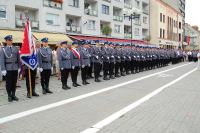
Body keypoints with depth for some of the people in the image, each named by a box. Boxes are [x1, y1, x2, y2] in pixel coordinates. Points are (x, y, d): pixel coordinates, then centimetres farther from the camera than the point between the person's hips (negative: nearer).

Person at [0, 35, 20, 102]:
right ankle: (9, 96, 14)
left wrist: (19, 67, 4)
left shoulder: (16, 48, 8)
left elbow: (18, 59, 9)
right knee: (8, 83, 3)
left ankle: (13, 95, 19)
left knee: (14, 82, 8)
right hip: (8, 68, -2)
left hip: (15, 68, 2)